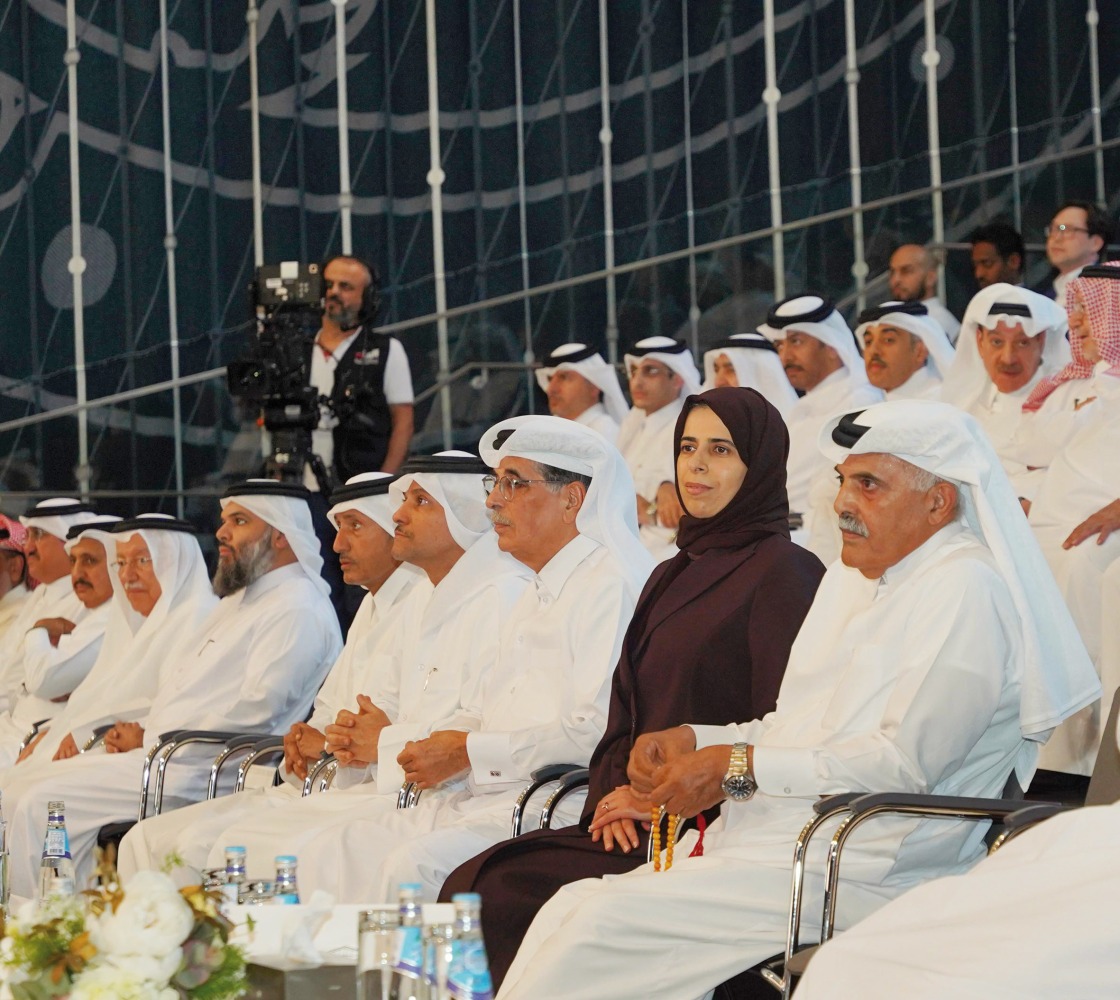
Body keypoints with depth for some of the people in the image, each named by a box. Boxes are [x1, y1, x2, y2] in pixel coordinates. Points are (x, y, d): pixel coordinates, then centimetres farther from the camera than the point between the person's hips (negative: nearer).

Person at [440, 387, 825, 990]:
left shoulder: (782, 572, -4)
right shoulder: (672, 576, 22)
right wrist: (613, 792, 0)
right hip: (637, 823, 8)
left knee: (514, 895, -23)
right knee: (476, 885, -14)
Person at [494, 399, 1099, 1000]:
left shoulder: (964, 590, -11)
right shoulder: (853, 577, 20)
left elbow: (906, 761, -19)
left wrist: (741, 768, -15)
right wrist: (694, 742, 6)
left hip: (857, 872, -9)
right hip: (766, 836, 9)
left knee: (607, 920, -20)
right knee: (570, 909, -7)